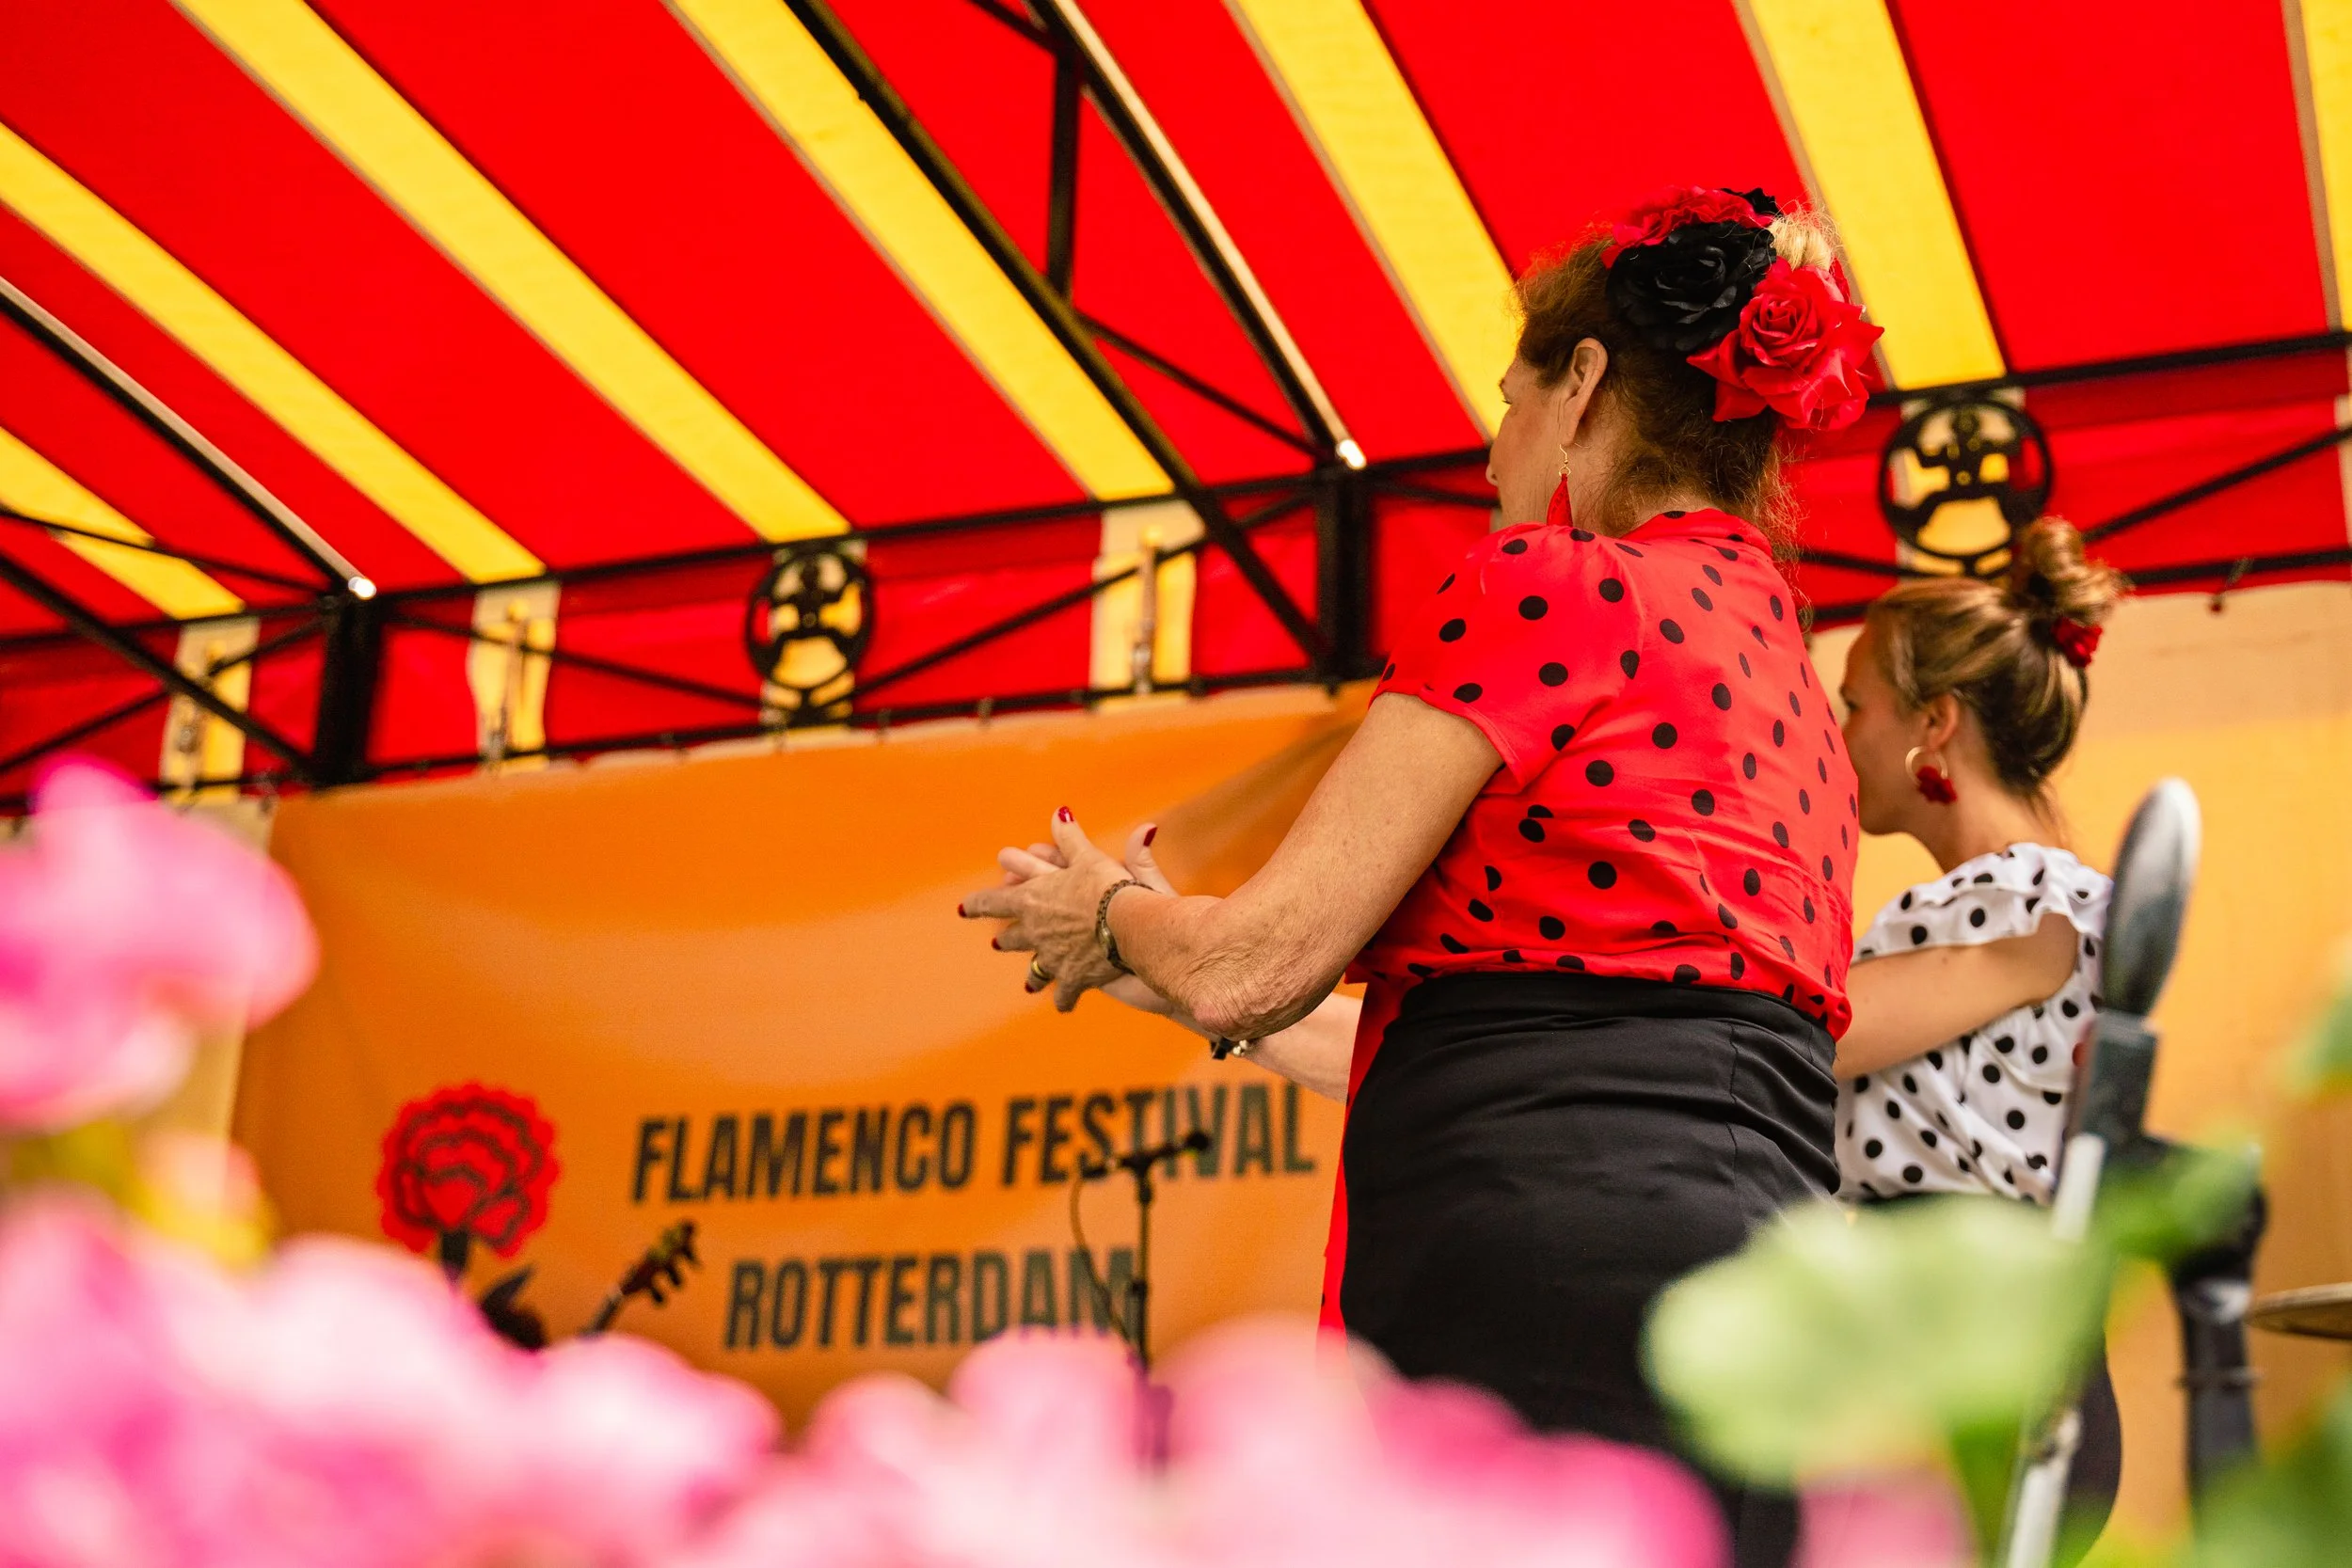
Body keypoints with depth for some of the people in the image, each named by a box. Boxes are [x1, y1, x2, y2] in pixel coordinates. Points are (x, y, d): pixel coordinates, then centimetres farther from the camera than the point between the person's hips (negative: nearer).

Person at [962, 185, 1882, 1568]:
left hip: (1547, 1304, -9)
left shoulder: (1555, 585, -2)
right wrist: (1167, 970, 38)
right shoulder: (1801, 698, 25)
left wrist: (1113, 916, 21)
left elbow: (1254, 962, -4)